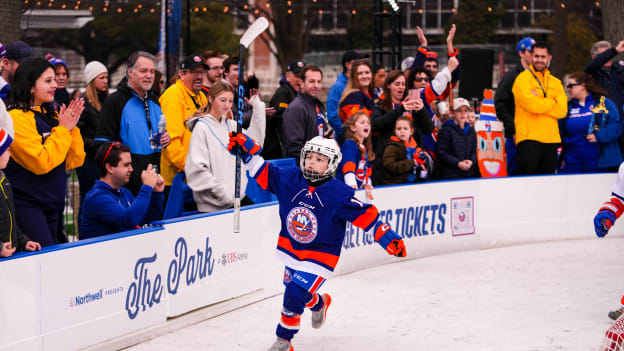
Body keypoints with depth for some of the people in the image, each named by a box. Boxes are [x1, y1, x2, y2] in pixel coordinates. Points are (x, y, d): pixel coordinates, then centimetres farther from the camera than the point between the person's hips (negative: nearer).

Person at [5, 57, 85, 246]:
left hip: (51, 205, 9)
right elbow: (42, 163, -21)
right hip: (27, 207, -9)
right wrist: (62, 129, -13)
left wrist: (72, 128, -1)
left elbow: (74, 161, 12)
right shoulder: (18, 118, -13)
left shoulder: (49, 115, 14)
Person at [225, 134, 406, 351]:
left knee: (294, 296, -16)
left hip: (319, 257, -5)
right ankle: (319, 303, 57)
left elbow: (366, 216, -18)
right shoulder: (290, 180, -8)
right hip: (291, 250, 5)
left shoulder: (339, 194, -19)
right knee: (294, 289, 22)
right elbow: (263, 171, 2)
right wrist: (246, 148, -10)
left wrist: (389, 238, -25)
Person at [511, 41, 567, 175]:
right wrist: (553, 102, 0)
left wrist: (540, 103, -8)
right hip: (529, 139, -5)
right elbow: (532, 105, -15)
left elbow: (562, 110, 2)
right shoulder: (523, 78, 0)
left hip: (551, 140, 6)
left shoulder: (556, 83, 16)